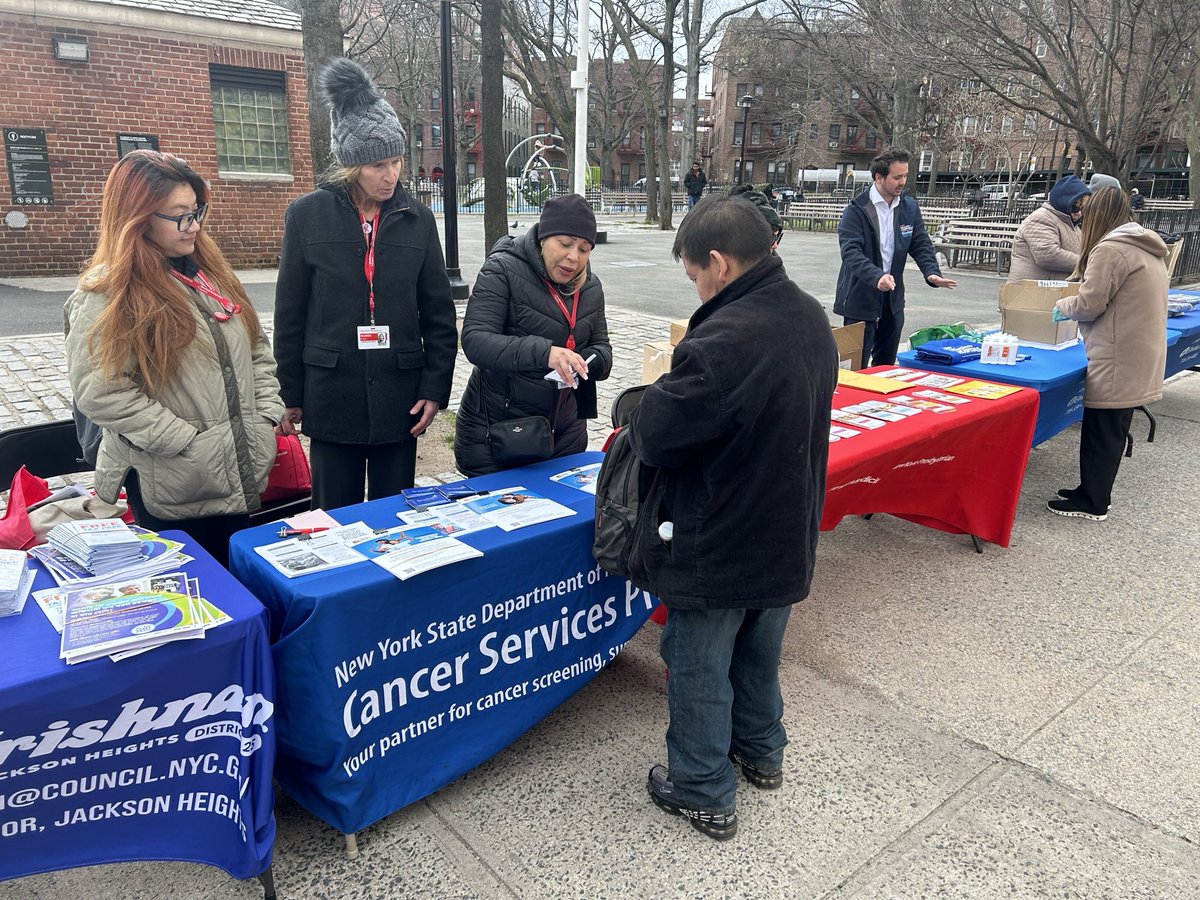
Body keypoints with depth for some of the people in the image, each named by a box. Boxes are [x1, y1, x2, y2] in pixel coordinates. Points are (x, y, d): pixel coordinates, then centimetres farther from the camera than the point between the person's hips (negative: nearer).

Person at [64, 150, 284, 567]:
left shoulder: (211, 272, 8)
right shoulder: (107, 294, -12)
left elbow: (256, 349, 13)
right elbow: (101, 393, -18)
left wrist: (267, 415, 1)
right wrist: (188, 442, -20)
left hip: (243, 476, 6)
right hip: (173, 493, -6)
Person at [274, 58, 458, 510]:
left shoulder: (417, 219, 3)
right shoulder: (307, 215, -1)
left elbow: (438, 314, 5)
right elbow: (290, 314, 3)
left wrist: (435, 388, -1)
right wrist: (290, 395, 4)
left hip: (400, 396, 1)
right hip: (332, 395, -1)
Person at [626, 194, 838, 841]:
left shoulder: (725, 340, -31)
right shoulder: (811, 317, 0)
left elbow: (655, 435, -24)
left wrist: (641, 417, -2)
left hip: (716, 545, -8)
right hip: (787, 535, 8)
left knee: (698, 668, 12)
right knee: (759, 652, 27)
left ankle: (704, 793, 30)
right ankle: (761, 752, 48)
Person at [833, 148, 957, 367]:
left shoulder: (910, 208, 7)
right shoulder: (856, 210, -12)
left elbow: (921, 244, 8)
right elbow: (851, 252, -23)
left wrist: (932, 273, -12)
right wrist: (876, 276, -40)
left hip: (893, 300, 6)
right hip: (861, 299, -6)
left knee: (886, 366, 16)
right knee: (858, 367, -1)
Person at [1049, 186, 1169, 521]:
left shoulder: (1110, 249, -15)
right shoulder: (1149, 249, 15)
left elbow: (1089, 304, -16)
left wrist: (1061, 305, 3)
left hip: (1117, 361, -10)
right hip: (1138, 359, 10)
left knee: (1100, 431, -2)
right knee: (1112, 431, 16)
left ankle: (1091, 502, 6)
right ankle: (1094, 491, 26)